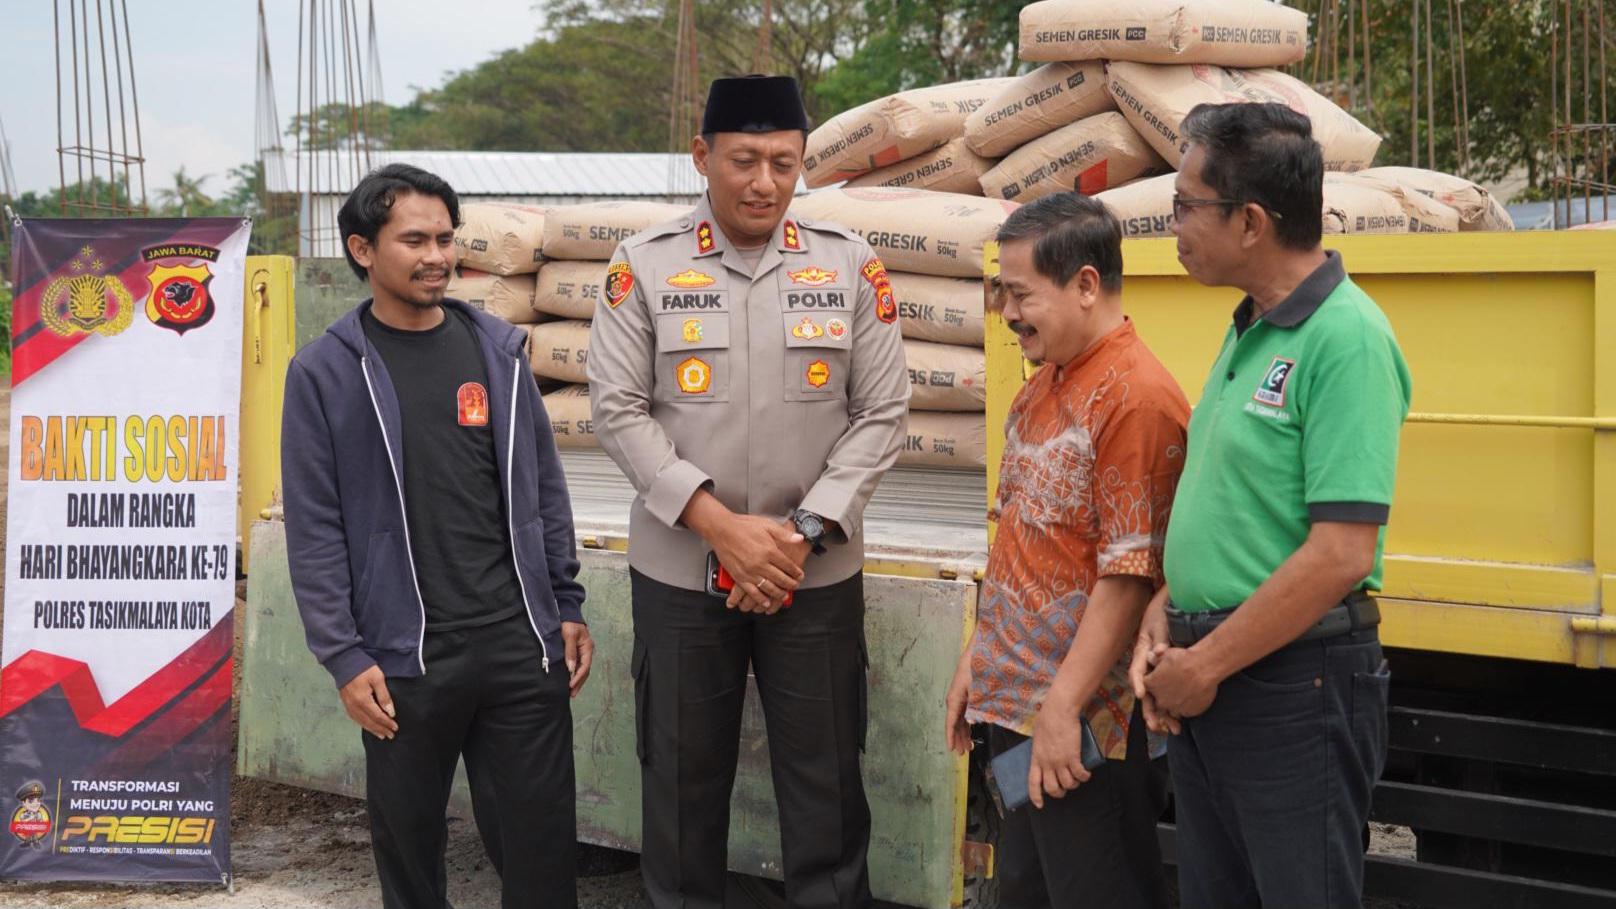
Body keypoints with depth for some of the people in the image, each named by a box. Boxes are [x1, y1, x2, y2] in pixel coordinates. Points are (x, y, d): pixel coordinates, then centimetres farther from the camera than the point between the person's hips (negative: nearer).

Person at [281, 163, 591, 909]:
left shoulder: (498, 350, 8)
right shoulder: (324, 372, -2)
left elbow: (544, 487, 12)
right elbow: (314, 530, -4)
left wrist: (567, 608, 8)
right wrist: (343, 658, -9)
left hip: (520, 642, 2)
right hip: (405, 655, -2)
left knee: (540, 838, 6)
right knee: (409, 837, 10)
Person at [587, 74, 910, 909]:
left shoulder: (851, 265, -1)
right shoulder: (644, 265, -4)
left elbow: (882, 413, -1)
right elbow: (617, 410, -7)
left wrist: (804, 531, -11)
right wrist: (721, 525, -15)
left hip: (817, 572, 0)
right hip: (678, 567, 0)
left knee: (826, 778, 8)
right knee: (682, 774, 11)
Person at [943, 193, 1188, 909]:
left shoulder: (1135, 399, -18)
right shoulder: (1042, 388, 12)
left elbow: (1128, 577, -22)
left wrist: (1062, 708, -21)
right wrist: (979, 658, 17)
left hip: (1088, 718, -9)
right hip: (1014, 703, 9)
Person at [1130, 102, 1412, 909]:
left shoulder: (1345, 340, -17)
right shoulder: (1247, 330, 11)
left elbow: (1341, 555, -23)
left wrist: (1205, 665, -16)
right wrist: (1163, 616, 3)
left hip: (1294, 682, -9)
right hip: (1205, 681, 9)